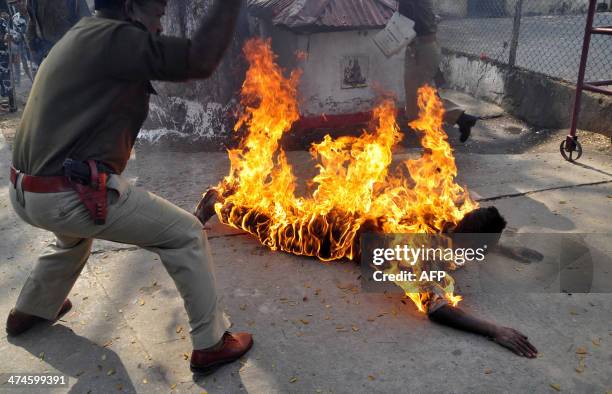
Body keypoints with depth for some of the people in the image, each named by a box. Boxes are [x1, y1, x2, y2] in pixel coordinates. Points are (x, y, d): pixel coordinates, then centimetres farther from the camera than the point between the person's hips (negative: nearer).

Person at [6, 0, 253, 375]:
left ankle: (29, 311, 55)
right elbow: (200, 62, -22)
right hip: (73, 194, -10)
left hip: (27, 191, 10)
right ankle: (211, 344, 8)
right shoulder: (115, 37, -11)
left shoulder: (82, 38, 18)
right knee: (186, 234, 1)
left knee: (78, 233, 41)